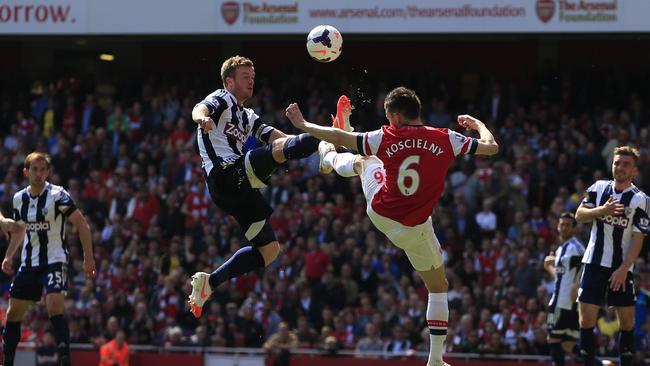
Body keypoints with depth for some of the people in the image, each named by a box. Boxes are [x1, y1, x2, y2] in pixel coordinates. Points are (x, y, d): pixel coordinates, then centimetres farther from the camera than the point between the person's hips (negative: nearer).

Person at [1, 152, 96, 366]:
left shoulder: (58, 195, -12)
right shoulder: (19, 198, 5)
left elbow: (82, 224, -9)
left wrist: (88, 258, -13)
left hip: (54, 261, -6)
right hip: (28, 263, 6)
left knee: (54, 309, -23)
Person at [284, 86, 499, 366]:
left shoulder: (387, 138, -14)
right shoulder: (445, 140, -16)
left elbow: (339, 138, -7)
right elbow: (491, 147, -7)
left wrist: (302, 125, 6)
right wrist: (478, 124, 15)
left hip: (378, 212, 2)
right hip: (413, 230, -2)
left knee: (365, 161, 34)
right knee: (438, 287, 13)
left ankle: (329, 158, 69)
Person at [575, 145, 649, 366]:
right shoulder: (598, 188, 6)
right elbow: (579, 215, 3)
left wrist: (623, 269, -17)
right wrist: (602, 210, -16)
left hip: (621, 268, -2)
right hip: (595, 263, 2)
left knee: (627, 321, 0)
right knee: (586, 319, -3)